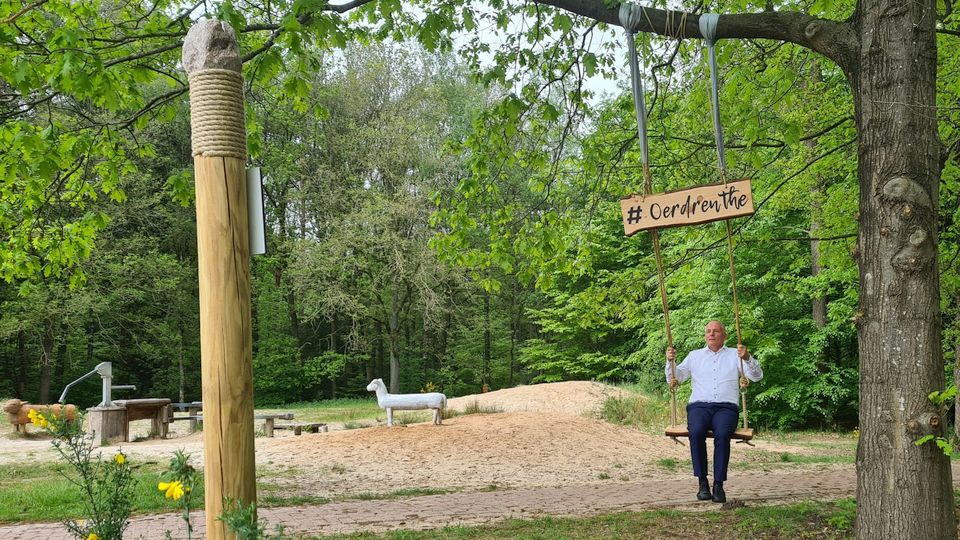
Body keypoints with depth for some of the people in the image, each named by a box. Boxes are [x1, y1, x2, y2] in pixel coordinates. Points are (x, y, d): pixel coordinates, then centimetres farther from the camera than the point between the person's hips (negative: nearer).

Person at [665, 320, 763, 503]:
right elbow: (674, 379, 19)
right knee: (696, 432, -33)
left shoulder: (734, 355, 19)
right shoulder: (694, 355, 24)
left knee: (722, 434, -34)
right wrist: (670, 361, 0)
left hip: (726, 407, -1)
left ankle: (719, 484, -30)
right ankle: (703, 483, -28)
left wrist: (747, 358, -10)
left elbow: (757, 376, 8)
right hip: (699, 406, 1)